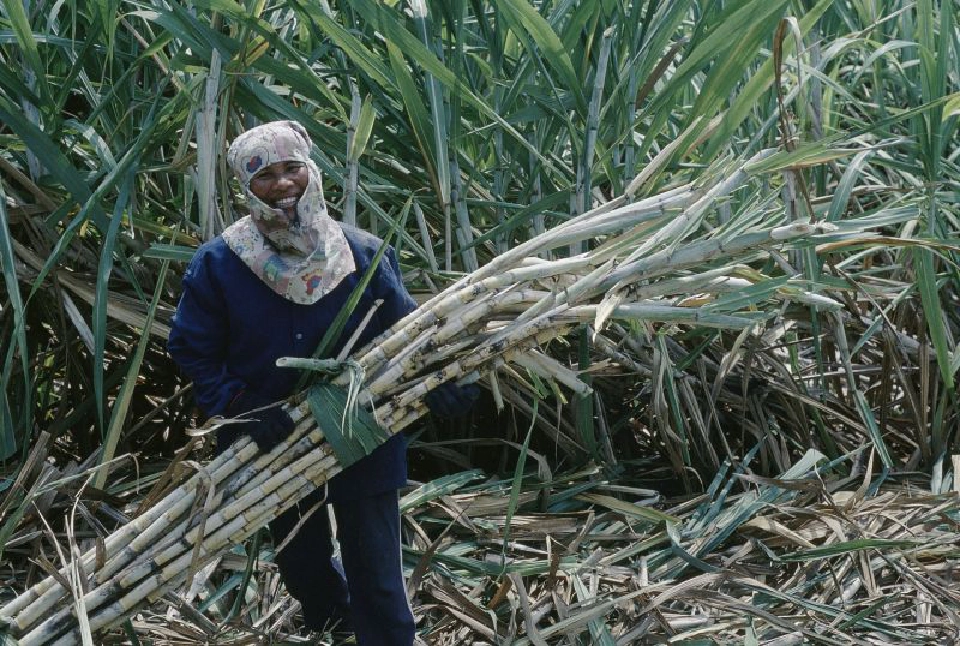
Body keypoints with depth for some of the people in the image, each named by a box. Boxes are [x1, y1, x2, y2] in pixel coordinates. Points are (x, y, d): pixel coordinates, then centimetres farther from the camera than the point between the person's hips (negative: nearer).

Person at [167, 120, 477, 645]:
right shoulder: (218, 264, -12)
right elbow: (191, 348, -6)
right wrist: (240, 409, -19)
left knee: (374, 575, -1)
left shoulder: (361, 255, -10)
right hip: (274, 444, 2)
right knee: (301, 561, 24)